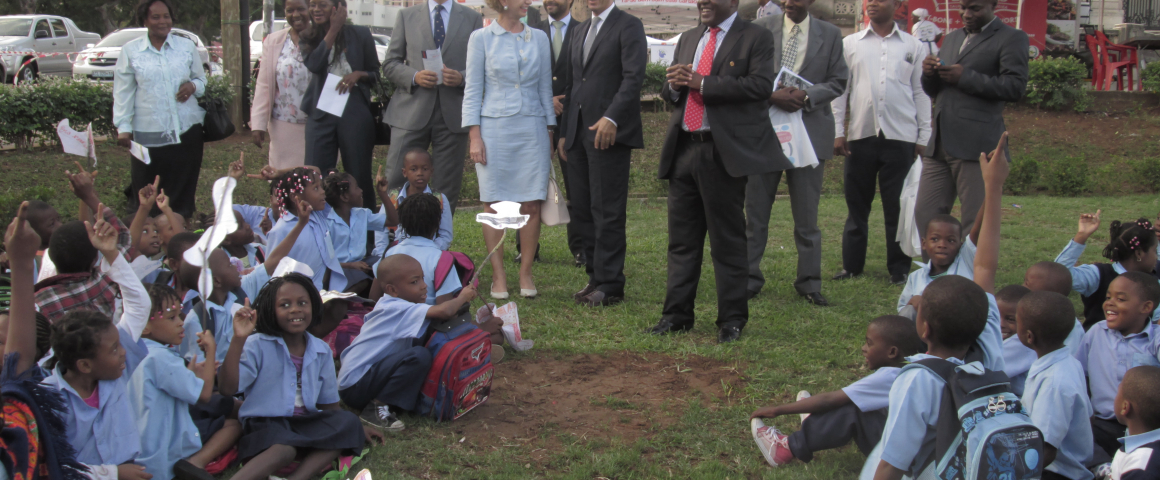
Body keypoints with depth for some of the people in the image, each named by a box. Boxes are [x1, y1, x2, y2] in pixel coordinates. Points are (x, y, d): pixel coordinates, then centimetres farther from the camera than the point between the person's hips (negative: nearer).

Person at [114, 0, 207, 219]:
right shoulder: (130, 50, 5)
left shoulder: (187, 46, 10)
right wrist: (123, 127, -2)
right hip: (149, 133, -2)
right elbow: (123, 92, 5)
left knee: (184, 184, 3)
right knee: (147, 192, -2)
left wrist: (193, 86, -6)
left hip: (187, 130, 2)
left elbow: (203, 81, 18)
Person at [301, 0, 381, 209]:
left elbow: (375, 74, 10)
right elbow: (314, 65, -10)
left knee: (359, 174, 3)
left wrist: (358, 74, -11)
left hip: (354, 113, -2)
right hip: (320, 114, 2)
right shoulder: (310, 38, 11)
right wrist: (333, 29, -8)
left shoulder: (360, 34, 5)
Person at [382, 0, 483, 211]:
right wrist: (414, 76, -9)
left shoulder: (473, 19, 10)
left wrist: (462, 77, -13)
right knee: (395, 181, -3)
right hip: (411, 110, 0)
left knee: (447, 189, 1)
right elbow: (390, 63, 10)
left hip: (453, 113, 0)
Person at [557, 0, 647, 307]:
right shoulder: (580, 31, 21)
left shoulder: (629, 26, -2)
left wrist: (611, 118, -24)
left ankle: (610, 285, 1)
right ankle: (596, 276, 16)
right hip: (578, 133, 7)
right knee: (581, 210, 7)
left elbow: (634, 77, -13)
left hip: (610, 133, -7)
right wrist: (564, 132, 18)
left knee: (607, 212, -5)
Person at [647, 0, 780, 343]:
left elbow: (760, 84, -16)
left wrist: (702, 83, -18)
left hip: (723, 152, -6)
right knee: (682, 238, 9)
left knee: (728, 239, 0)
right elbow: (669, 91, 20)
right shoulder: (688, 39, 18)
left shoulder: (755, 38, -1)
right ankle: (677, 315, 16)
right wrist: (675, 84, -5)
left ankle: (732, 319, 10)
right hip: (683, 149, 6)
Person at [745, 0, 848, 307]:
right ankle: (749, 279, 15)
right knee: (755, 212, 5)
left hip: (809, 131, 0)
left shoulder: (830, 35, 6)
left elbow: (838, 81, 4)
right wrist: (772, 96, -17)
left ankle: (809, 283, 15)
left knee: (806, 214, 5)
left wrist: (807, 97, -13)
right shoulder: (761, 28, 3)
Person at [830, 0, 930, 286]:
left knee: (898, 206, 3)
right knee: (857, 205, 8)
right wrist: (837, 131, 1)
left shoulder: (913, 47, 6)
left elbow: (921, 93, 6)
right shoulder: (850, 44, 8)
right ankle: (852, 265, 17)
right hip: (860, 134, 1)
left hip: (900, 137, -1)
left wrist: (924, 137, 2)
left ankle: (899, 269, 11)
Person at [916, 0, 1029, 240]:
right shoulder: (952, 38, 23)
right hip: (940, 143, 7)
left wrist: (966, 77, -14)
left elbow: (1016, 87, -11)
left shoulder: (1011, 38, 1)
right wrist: (929, 74, 3)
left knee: (976, 224, -4)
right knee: (925, 215, 5)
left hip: (978, 145, -7)